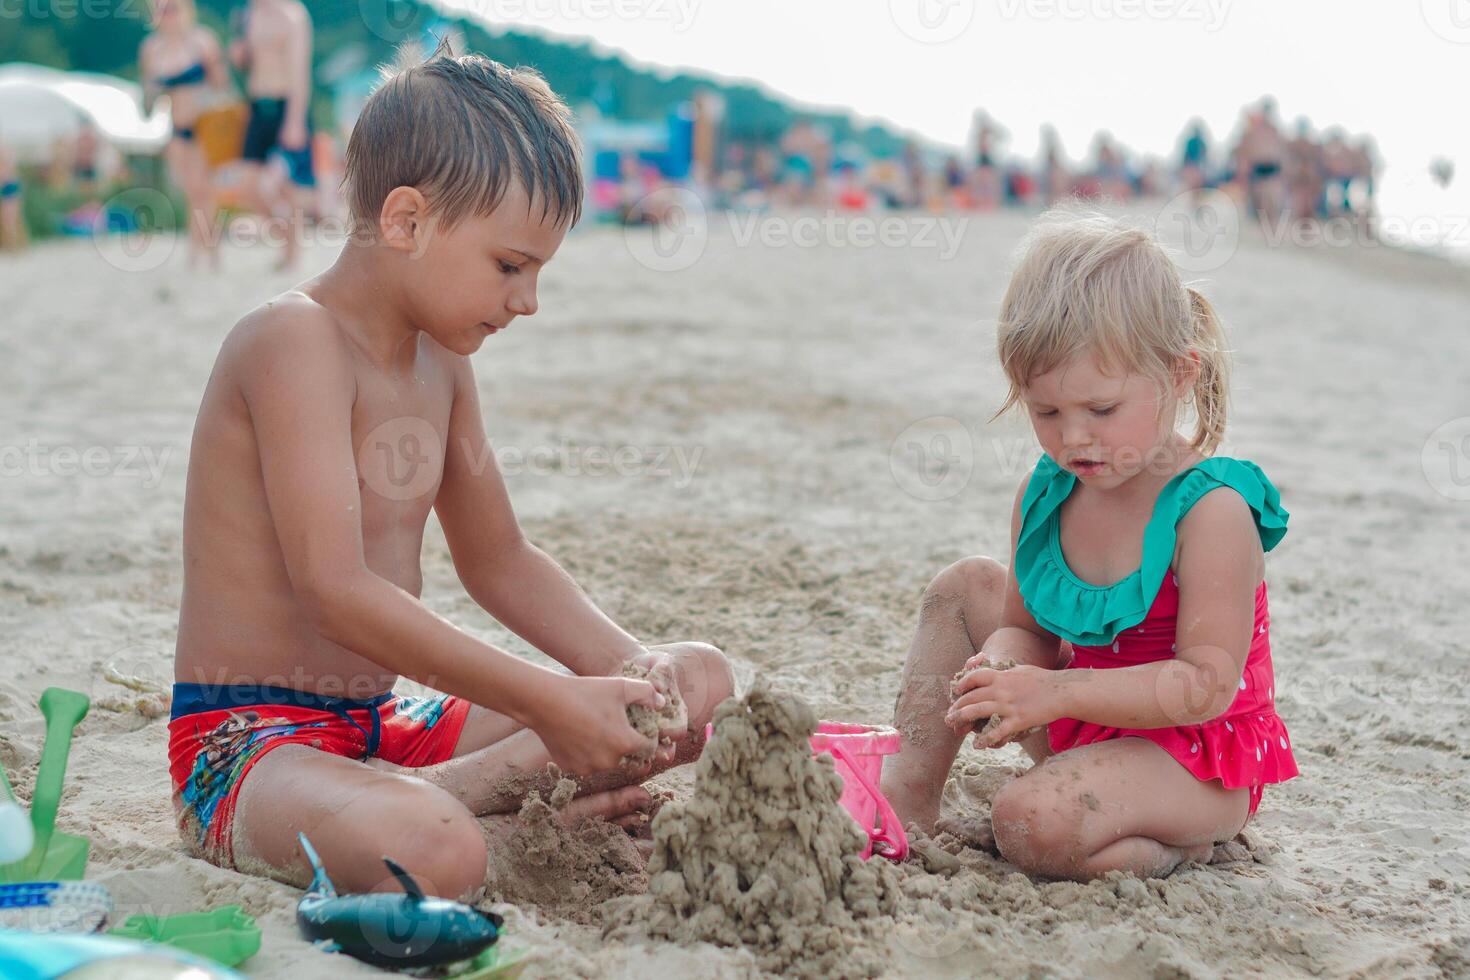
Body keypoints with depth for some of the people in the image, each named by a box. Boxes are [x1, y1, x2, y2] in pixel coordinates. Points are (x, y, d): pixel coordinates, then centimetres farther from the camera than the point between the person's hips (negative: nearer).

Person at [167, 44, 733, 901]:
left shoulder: (440, 359, 11)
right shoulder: (296, 340, -18)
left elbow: (500, 560, 19)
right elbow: (335, 590, -28)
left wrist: (630, 663, 1)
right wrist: (547, 703, -27)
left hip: (387, 728, 10)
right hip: (248, 738, -9)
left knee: (698, 682, 8)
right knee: (438, 854, -43)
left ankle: (420, 793, -8)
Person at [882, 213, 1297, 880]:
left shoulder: (1211, 511, -24)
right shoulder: (1045, 493, -3)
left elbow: (1209, 684, -27)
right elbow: (1025, 628, 5)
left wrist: (1056, 691, -32)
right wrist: (1003, 675, -21)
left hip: (1194, 759, -8)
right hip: (1088, 725, 8)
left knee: (1031, 824, -33)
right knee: (965, 586, 6)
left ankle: (1170, 849, -4)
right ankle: (910, 791, 3)